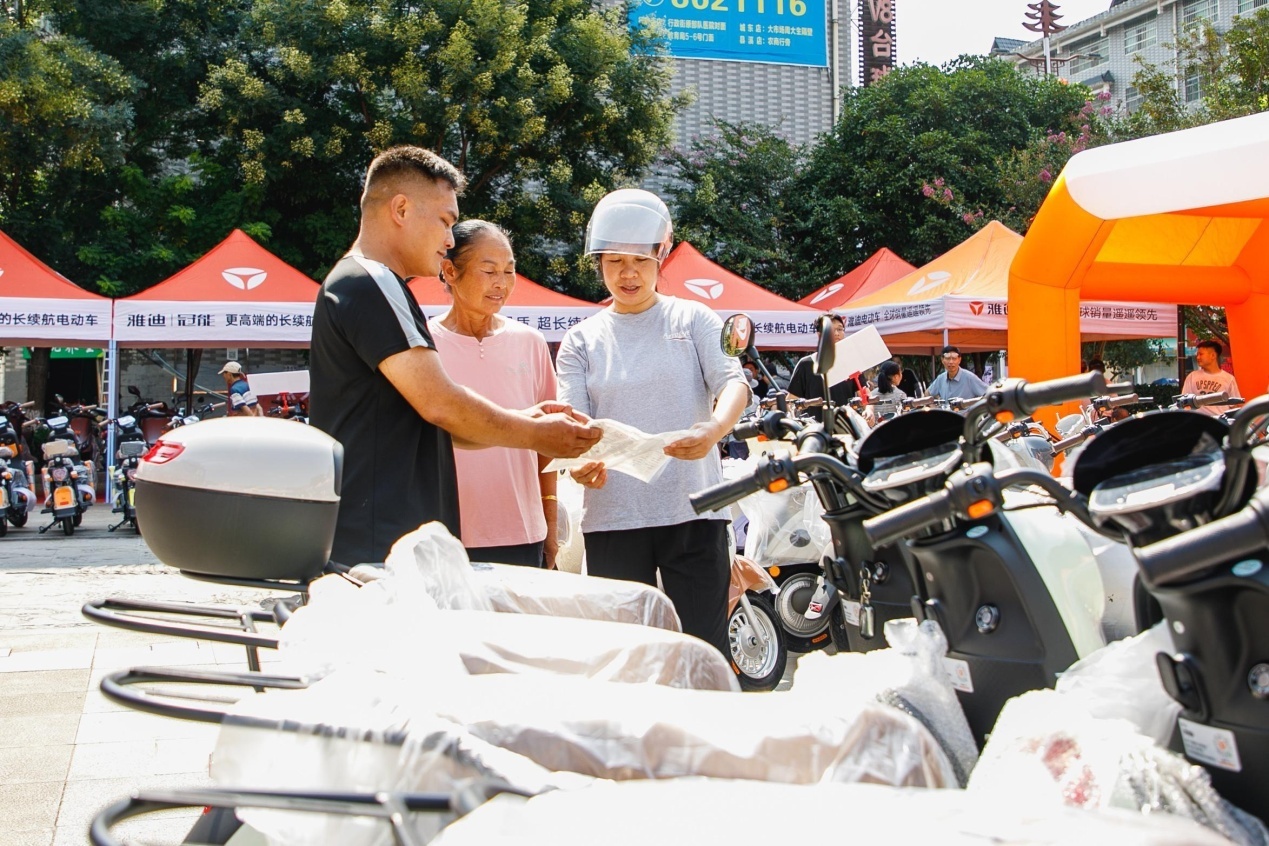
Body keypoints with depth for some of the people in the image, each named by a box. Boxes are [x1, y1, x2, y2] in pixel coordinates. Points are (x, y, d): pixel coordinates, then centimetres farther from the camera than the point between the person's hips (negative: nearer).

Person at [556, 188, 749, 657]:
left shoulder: (693, 319, 8)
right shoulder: (581, 340, 11)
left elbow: (732, 381, -6)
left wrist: (715, 428, -30)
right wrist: (581, 460, -24)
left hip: (693, 511, -1)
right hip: (612, 517, 2)